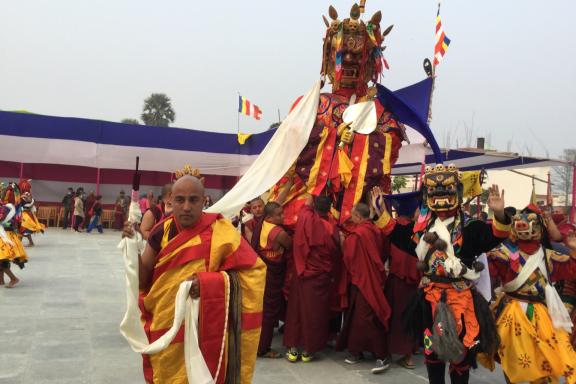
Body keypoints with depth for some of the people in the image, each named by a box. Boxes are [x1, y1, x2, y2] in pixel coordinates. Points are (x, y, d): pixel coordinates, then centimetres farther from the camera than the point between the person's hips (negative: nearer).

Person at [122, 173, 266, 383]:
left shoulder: (220, 232, -15)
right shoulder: (163, 231, -4)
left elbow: (253, 271, -15)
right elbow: (143, 280, -1)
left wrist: (212, 281, -28)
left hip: (204, 332, -3)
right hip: (165, 329, 4)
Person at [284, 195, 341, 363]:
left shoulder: (306, 218, -12)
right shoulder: (333, 227, -13)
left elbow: (308, 202, 9)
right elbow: (337, 254, -3)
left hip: (301, 275, 1)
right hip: (322, 278, -1)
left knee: (297, 309, 12)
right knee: (314, 312, 8)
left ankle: (293, 349, 18)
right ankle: (308, 350, 17)